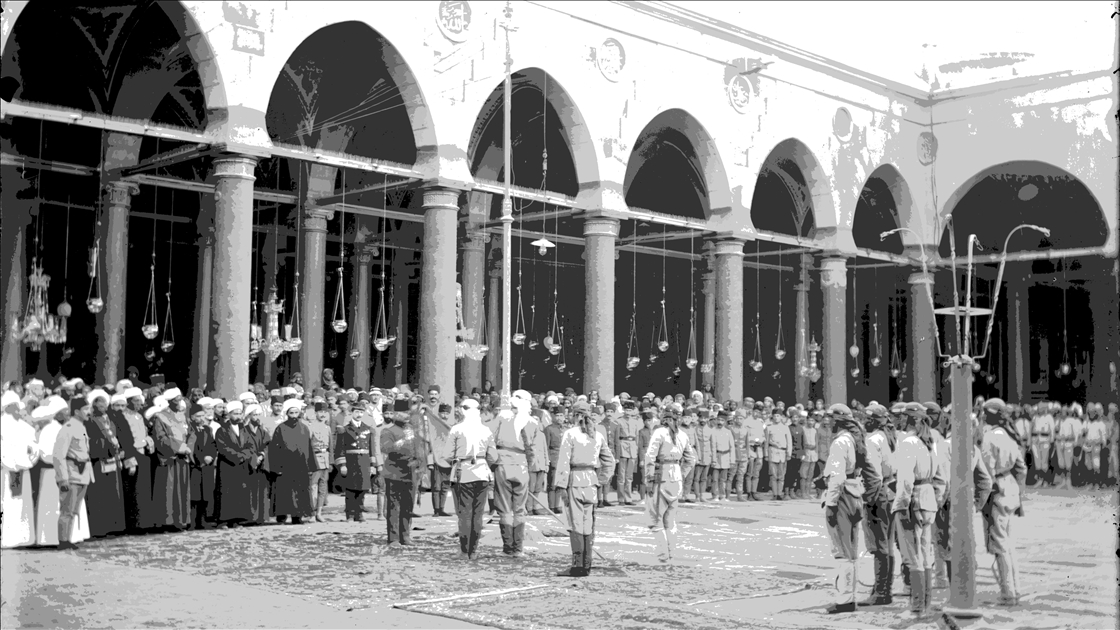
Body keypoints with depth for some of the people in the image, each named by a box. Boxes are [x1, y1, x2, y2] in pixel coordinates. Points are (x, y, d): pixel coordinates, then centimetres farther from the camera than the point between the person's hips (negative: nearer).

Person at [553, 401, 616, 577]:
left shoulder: (570, 434, -6)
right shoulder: (598, 436, 10)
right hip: (592, 480, 5)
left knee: (576, 523, -4)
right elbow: (609, 460, 13)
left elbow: (564, 462, -10)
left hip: (575, 479, -5)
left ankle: (578, 565, -7)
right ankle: (587, 565, 15)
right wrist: (600, 480, 15)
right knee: (589, 524, 10)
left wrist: (561, 486, -10)